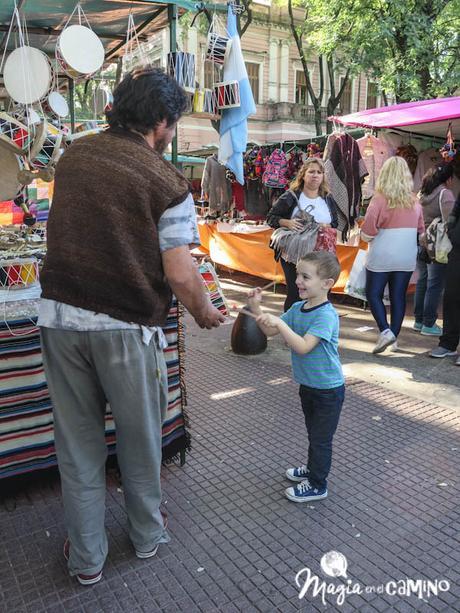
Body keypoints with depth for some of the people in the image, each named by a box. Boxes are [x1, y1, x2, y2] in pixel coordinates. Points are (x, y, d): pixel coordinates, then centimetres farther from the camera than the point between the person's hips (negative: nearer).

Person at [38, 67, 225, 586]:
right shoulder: (165, 182, -10)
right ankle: (147, 535, 39)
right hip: (126, 327, -4)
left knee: (77, 442, 16)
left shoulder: (72, 155, 7)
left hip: (60, 315, 5)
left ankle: (86, 558, 32)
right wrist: (205, 313, 6)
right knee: (139, 440, 17)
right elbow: (180, 274, -13)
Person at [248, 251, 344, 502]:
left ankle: (317, 485, 26)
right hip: (307, 384, 8)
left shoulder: (326, 315, -27)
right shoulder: (298, 308, -1)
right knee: (313, 432, 27)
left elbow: (303, 347, -35)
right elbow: (270, 331, 3)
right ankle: (312, 468, 47)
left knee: (321, 438, 9)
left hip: (328, 389, -8)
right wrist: (257, 308, -10)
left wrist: (279, 322, -40)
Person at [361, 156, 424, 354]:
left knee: (373, 294, 8)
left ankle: (385, 331, -7)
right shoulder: (414, 200, 2)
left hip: (382, 256, -4)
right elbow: (420, 229, 8)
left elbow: (368, 230, -18)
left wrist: (369, 238, 1)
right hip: (407, 257, 4)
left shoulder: (380, 199, -12)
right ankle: (394, 337, 15)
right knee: (398, 296, 10)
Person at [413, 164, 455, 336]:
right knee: (435, 284, -1)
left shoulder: (421, 194, 11)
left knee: (422, 282, 14)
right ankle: (429, 324, 3)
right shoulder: (445, 194, -9)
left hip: (420, 243, 7)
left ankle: (419, 321, 22)